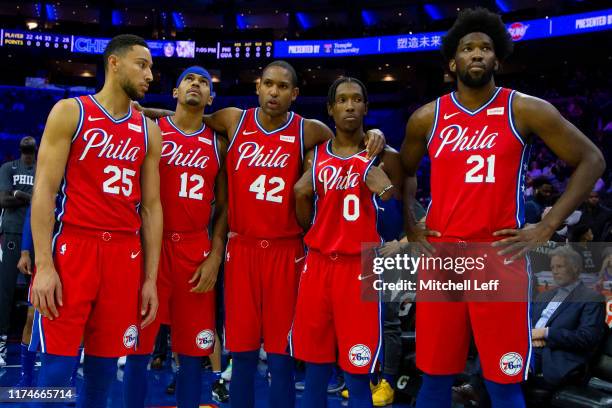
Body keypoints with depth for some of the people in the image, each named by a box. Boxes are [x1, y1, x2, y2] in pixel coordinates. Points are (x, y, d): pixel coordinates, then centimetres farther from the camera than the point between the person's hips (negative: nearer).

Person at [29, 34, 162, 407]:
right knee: (55, 368, -2)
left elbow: (151, 207, 12)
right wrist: (44, 264, -13)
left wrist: (151, 277, 6)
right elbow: (44, 189, -4)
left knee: (104, 367, 8)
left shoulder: (149, 131, 13)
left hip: (125, 254, 4)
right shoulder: (70, 112, 2)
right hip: (72, 247, -3)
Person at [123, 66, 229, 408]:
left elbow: (223, 207, 9)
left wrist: (215, 258, -2)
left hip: (196, 249, 2)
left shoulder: (218, 144, 10)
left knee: (193, 352, 6)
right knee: (139, 348, 3)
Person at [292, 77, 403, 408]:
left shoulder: (384, 158, 0)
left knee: (358, 375, -2)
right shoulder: (314, 157, 10)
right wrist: (301, 195, -2)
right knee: (315, 369, 11)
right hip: (317, 265, 4)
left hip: (360, 267, -3)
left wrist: (388, 192, -16)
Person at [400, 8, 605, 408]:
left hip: (501, 258, -2)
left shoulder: (525, 110, -1)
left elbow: (591, 160, 2)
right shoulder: (427, 118, 6)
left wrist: (546, 227, -5)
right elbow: (403, 172, 22)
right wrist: (409, 227, 9)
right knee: (435, 376, 10)